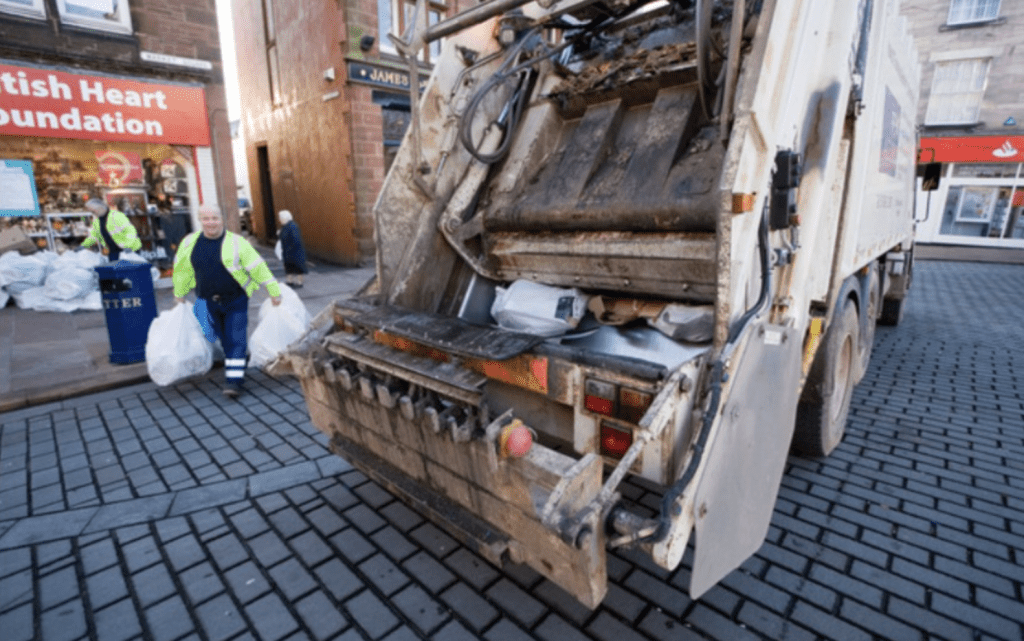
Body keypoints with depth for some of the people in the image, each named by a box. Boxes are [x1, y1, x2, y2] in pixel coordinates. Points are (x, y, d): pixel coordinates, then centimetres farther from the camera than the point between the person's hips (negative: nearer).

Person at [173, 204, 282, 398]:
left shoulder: (236, 242, -12)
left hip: (235, 301, -4)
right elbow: (181, 271, 13)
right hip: (208, 303, 4)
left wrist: (273, 291, -10)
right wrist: (179, 296, 21)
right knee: (224, 340, 15)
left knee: (236, 340, -8)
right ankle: (233, 373, 32)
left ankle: (234, 381, -6)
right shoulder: (189, 243, 0)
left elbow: (258, 267, -10)